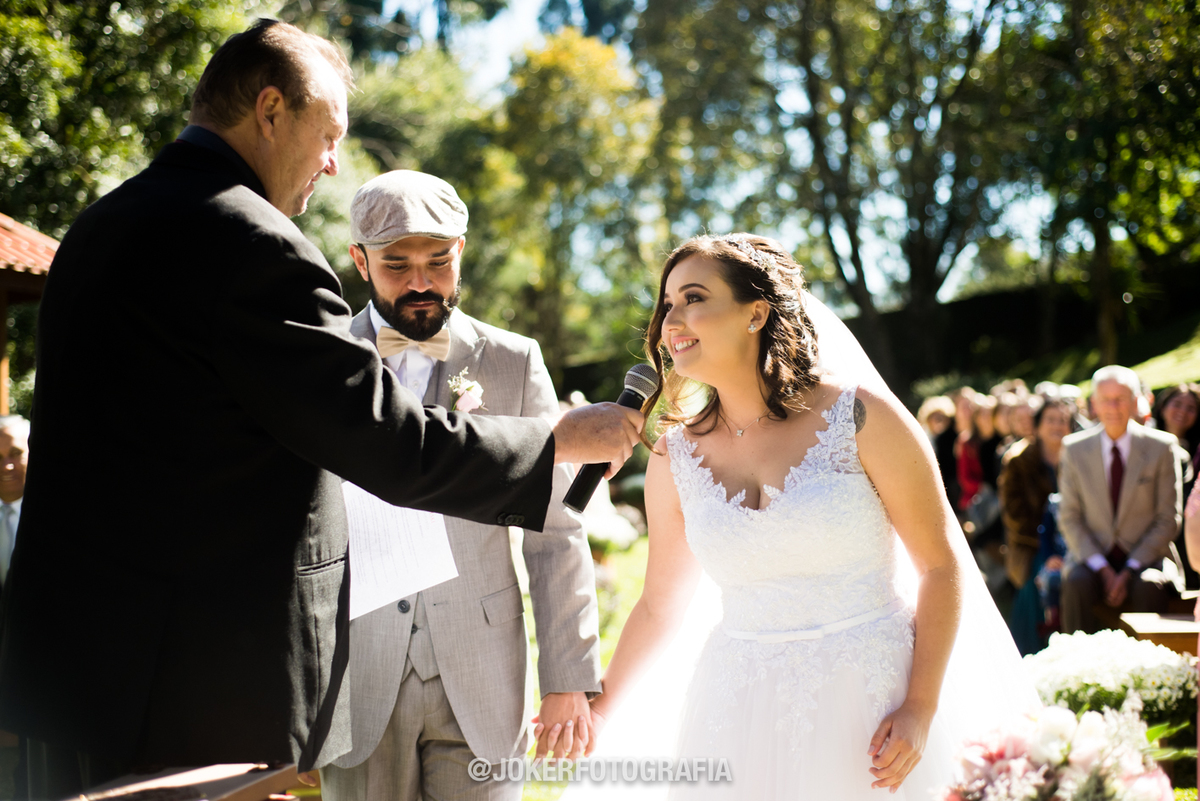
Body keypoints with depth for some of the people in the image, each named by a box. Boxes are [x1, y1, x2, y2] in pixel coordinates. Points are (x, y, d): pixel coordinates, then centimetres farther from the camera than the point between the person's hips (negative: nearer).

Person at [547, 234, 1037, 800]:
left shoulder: (859, 417, -9)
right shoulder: (675, 457, 2)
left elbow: (943, 564, -6)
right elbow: (660, 601, 14)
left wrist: (920, 711, -12)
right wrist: (600, 709, 12)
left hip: (873, 701, -3)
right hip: (742, 716, 3)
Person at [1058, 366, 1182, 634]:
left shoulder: (1161, 447, -1)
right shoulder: (1074, 449, 3)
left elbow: (1168, 520, -1)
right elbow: (1070, 518, 3)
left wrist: (1129, 571, -12)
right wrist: (1102, 569, -12)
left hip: (1146, 555, -1)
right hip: (1093, 556, 1)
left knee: (1149, 587, -33)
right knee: (1076, 583, -31)